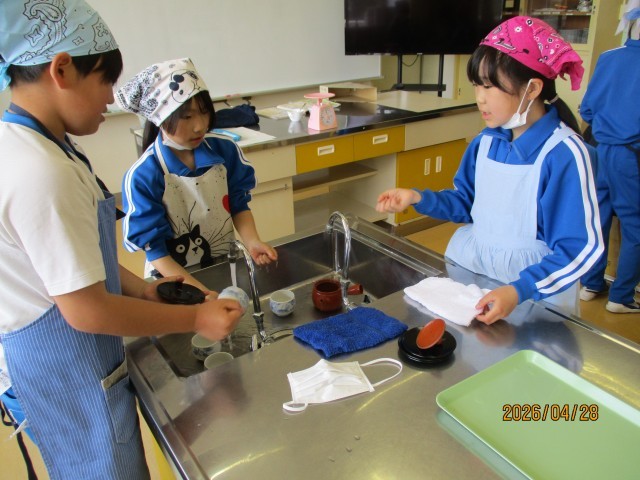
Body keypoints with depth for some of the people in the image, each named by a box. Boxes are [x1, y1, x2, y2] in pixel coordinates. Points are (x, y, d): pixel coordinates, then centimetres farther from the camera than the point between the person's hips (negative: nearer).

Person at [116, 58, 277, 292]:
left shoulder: (225, 150, -4)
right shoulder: (142, 177, -14)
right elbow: (155, 250, -12)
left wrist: (252, 242, -12)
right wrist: (201, 293, -21)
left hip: (227, 266, 4)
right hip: (174, 278, -3)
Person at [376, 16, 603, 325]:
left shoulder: (563, 154, -20)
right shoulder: (486, 141, -2)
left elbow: (578, 250, -19)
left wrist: (520, 290, -32)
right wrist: (417, 198, -5)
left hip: (533, 290, -5)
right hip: (468, 269, 5)